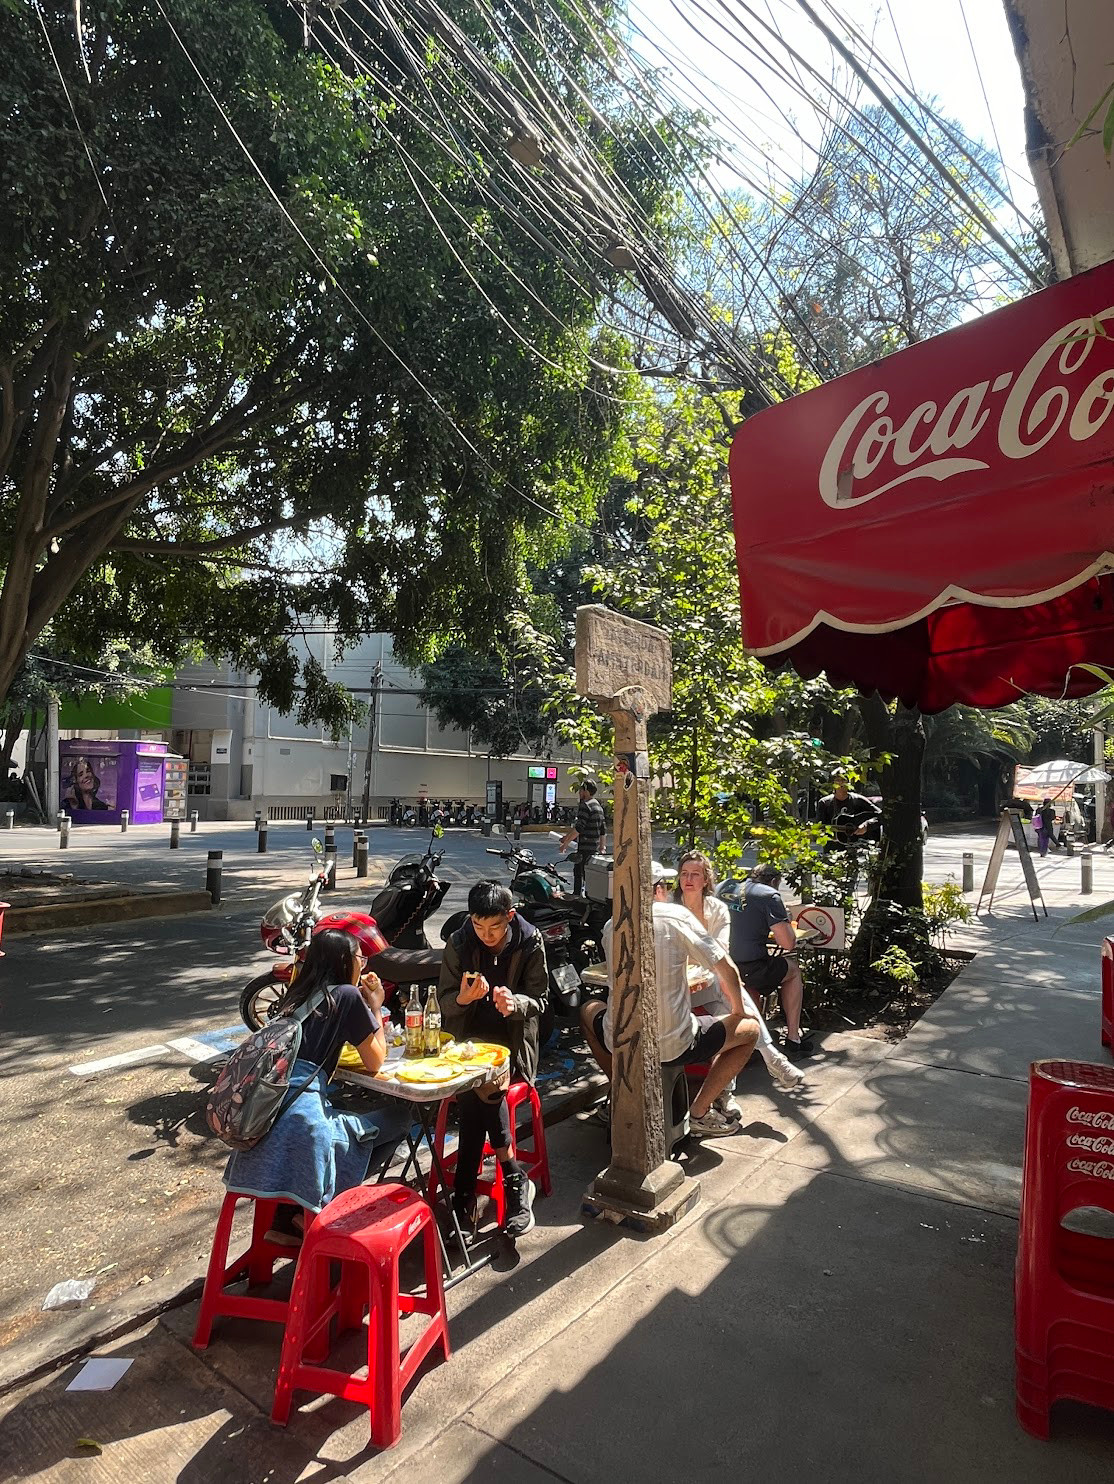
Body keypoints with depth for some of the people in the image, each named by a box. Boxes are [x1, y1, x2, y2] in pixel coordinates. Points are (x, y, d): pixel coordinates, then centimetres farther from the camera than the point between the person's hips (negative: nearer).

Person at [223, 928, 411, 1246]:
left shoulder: (297, 995, 14)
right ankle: (319, 1211, 8)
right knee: (398, 1118, 11)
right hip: (303, 1121, -7)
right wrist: (375, 1007, 14)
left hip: (262, 1122, 7)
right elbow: (375, 1063, 3)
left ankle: (286, 1219, 26)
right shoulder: (347, 995, -5)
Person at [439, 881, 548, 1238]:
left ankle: (464, 1193, -15)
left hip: (511, 1041, -1)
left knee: (480, 1086, -29)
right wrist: (463, 997, -23)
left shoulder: (530, 943, -5)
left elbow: (539, 998, -3)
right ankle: (514, 1180, -16)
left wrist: (515, 1002, -26)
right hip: (467, 1038, 1)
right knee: (477, 1086, -29)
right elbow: (445, 1001, 2)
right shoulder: (459, 943, -2)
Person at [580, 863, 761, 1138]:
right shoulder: (676, 915, -7)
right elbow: (727, 969, -6)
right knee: (750, 1029, 16)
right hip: (673, 1046, -4)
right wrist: (738, 1010, 13)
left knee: (588, 1010, 35)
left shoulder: (611, 927, 5)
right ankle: (699, 1113, 11)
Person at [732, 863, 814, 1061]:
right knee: (794, 970, 24)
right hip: (750, 970, -6)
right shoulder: (770, 895, -4)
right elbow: (788, 943, -7)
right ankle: (792, 1040, 24)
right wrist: (785, 922, 13)